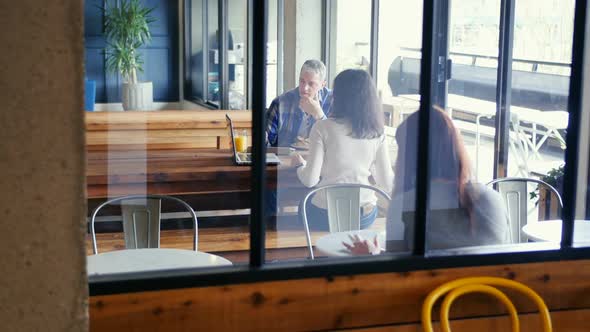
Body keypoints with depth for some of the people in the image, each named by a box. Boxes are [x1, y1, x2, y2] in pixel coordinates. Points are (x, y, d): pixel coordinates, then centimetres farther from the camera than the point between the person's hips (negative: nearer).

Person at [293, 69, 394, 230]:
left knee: (304, 205, 31)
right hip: (365, 217, 3)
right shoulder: (377, 134, -4)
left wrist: (300, 165, 9)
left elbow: (310, 180, -13)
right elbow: (387, 185, -1)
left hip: (326, 216, -3)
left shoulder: (323, 128, -12)